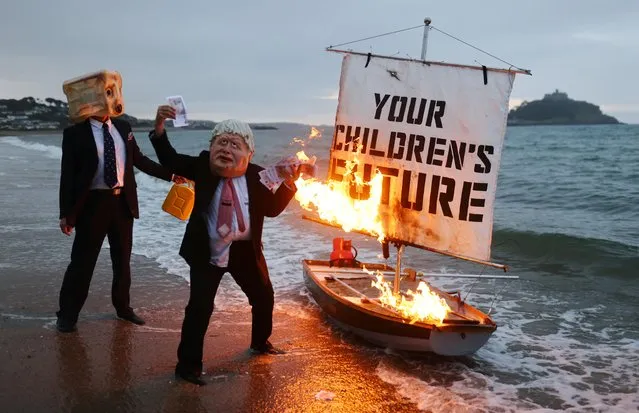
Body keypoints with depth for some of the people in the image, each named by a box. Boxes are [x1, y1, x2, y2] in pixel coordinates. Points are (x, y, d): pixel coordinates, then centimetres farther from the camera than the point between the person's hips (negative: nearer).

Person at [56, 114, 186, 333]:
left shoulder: (123, 127, 6)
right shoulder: (74, 133, -6)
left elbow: (139, 160, 16)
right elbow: (67, 175, -7)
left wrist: (171, 175, 13)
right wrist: (65, 213, -11)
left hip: (122, 201, 4)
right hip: (92, 203, -4)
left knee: (122, 258, 14)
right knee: (82, 260, 1)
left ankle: (123, 307, 30)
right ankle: (67, 314, 15)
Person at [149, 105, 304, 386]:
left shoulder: (256, 176, -9)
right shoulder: (202, 166, -9)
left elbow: (272, 209, -4)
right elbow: (170, 160, -13)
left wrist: (289, 183, -18)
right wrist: (159, 128, -28)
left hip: (246, 251, 3)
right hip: (207, 251, -3)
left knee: (264, 297, 21)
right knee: (200, 306, -9)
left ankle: (260, 343, 49)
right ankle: (188, 364, 7)